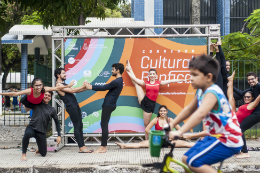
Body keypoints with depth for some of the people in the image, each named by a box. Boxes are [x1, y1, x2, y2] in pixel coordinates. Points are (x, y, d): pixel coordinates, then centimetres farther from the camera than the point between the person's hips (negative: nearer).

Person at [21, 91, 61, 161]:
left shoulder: (52, 110, 8)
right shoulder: (36, 104, 7)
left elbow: (57, 122, 13)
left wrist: (59, 135, 8)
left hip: (42, 132, 2)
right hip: (32, 127, -2)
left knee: (43, 154, 3)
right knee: (27, 134, -40)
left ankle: (39, 149, 42)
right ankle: (23, 154, -22)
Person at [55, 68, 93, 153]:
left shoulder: (64, 84, 22)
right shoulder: (58, 84, -7)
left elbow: (75, 91, 17)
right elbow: (71, 91, -15)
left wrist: (85, 88, 3)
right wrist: (82, 87, -9)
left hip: (75, 106, 9)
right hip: (71, 107, -9)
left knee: (80, 126, 7)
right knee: (77, 126, -8)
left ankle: (83, 146, 10)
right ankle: (81, 148, -5)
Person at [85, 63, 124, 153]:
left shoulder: (117, 81, -18)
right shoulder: (119, 81, 16)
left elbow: (104, 87, -17)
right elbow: (105, 87, 18)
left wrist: (91, 87, -9)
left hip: (108, 105, -10)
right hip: (108, 105, 10)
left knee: (104, 125, -8)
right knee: (104, 124, 11)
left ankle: (103, 147, -6)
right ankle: (103, 146, 13)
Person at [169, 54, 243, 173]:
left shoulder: (212, 93, -24)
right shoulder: (201, 92, 6)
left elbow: (200, 114, -41)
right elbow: (188, 110, 16)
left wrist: (179, 132, -48)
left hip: (228, 141, -10)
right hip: (215, 136, 10)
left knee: (194, 162, -20)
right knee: (186, 159, 10)